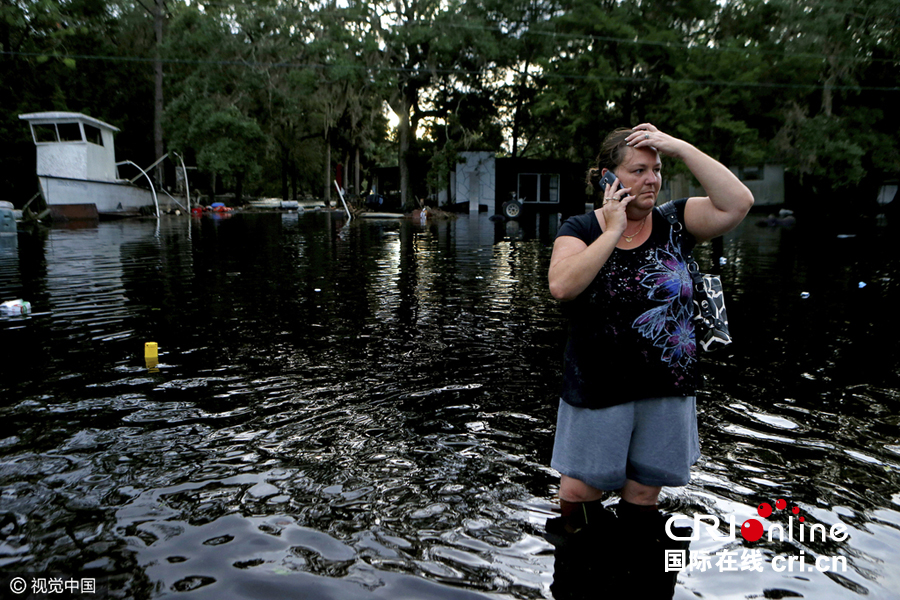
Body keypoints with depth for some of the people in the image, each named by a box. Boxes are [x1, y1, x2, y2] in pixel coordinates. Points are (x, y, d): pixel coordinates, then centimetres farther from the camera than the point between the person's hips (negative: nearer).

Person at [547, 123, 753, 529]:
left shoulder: (674, 222, 3)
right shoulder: (580, 229, -2)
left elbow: (737, 203, -12)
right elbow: (561, 287, -21)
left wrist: (680, 147, -13)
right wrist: (613, 231, -17)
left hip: (666, 390, 2)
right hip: (597, 389, -2)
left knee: (643, 494, 14)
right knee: (579, 491, 6)